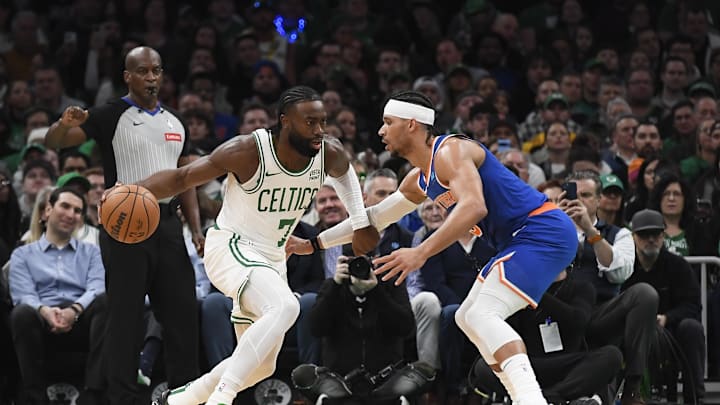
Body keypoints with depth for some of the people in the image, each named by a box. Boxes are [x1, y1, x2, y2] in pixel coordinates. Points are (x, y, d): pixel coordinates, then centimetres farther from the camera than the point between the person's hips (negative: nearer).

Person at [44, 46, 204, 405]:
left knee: (182, 313, 6)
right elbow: (52, 143, -12)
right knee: (125, 317, -3)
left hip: (167, 223, 5)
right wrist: (64, 125, -35)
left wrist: (196, 229, 6)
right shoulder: (111, 116, -5)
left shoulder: (175, 123, 13)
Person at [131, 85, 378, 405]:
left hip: (271, 258, 8)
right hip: (231, 247, -8)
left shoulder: (329, 154, -9)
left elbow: (344, 173, 18)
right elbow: (181, 177, -17)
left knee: (261, 365, 13)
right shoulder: (248, 151, -23)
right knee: (285, 306, -36)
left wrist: (360, 224, 16)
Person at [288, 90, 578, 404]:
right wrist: (314, 244, 30)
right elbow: (375, 216, 29)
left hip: (544, 233, -11)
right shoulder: (419, 180, 17)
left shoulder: (449, 151, -15)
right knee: (468, 318, 17)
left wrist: (421, 253, -35)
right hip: (522, 240, 11)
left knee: (482, 315, -23)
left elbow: (473, 207, -31)